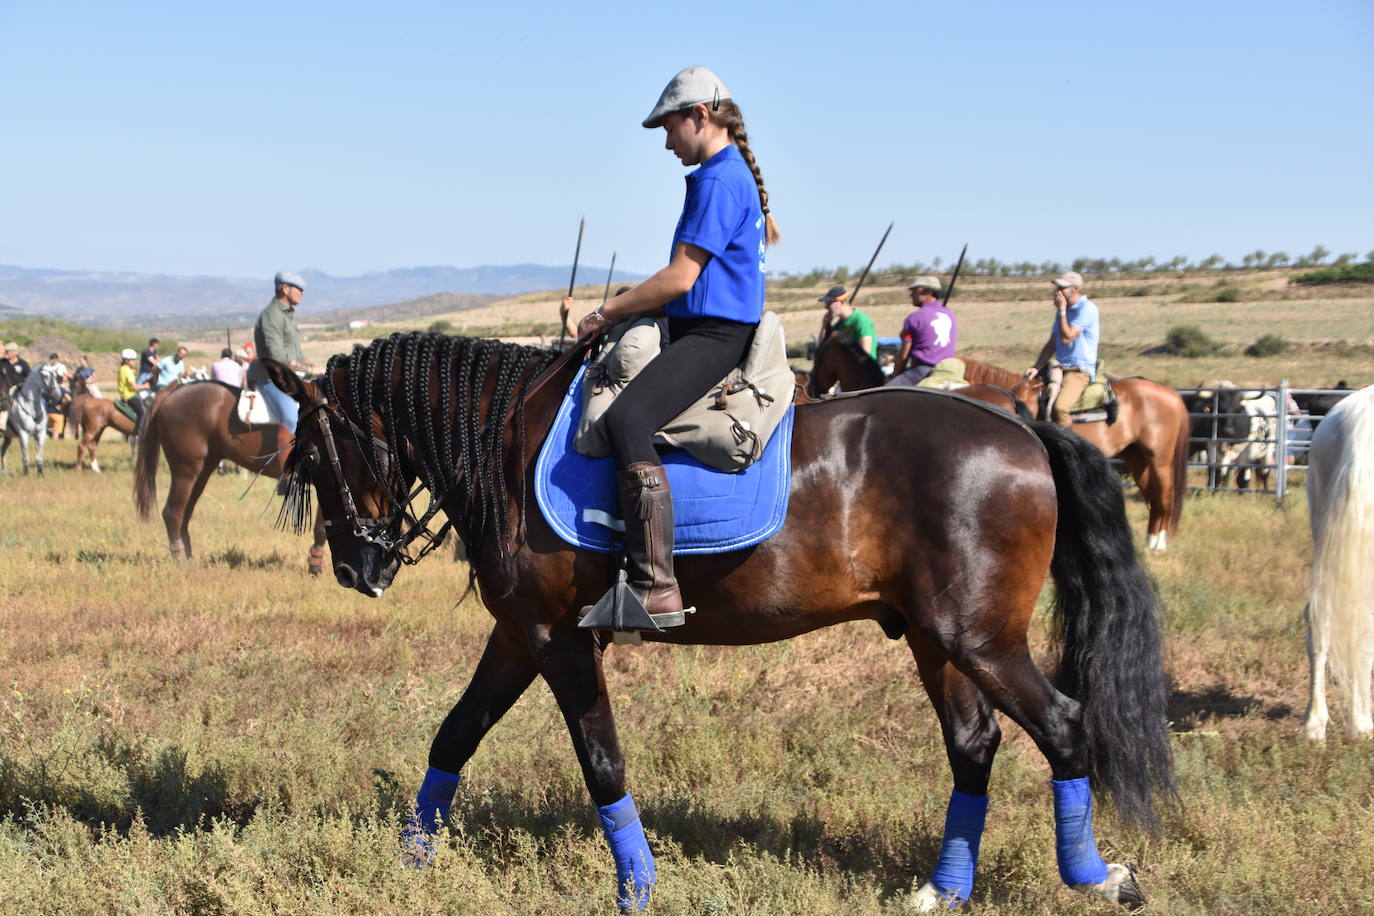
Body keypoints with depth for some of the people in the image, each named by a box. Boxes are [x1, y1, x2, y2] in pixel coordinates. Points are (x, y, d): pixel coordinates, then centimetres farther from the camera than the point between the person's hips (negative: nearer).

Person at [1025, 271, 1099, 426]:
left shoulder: (1087, 308, -13)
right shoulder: (1065, 310, 14)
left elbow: (1066, 338, -20)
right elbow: (1052, 344, 16)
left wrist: (1061, 311, -13)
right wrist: (1036, 367, 3)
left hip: (1080, 371, -9)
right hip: (1060, 368, 9)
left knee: (1060, 407, -32)